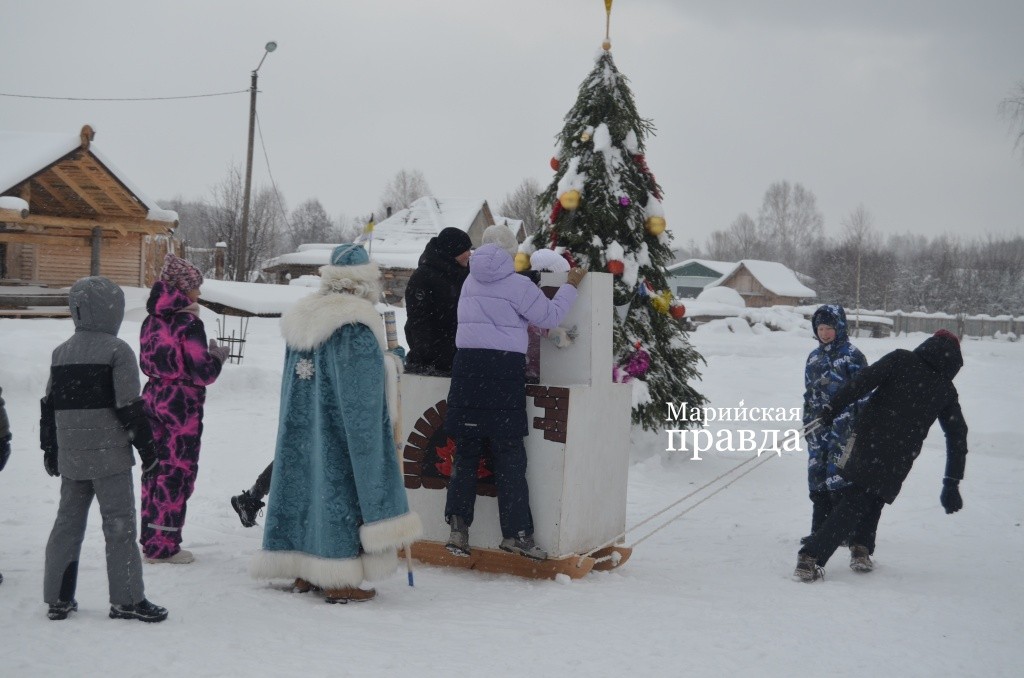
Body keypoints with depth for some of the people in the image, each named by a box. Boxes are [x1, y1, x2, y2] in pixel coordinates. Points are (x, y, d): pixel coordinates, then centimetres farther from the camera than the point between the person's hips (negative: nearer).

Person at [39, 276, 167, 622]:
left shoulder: (61, 353, 10)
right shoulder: (117, 350, -10)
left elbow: (48, 406, 14)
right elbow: (130, 407, -13)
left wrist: (50, 450, 23)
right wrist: (147, 447, -5)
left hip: (70, 457, 6)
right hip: (109, 454, -6)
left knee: (68, 521, 13)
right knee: (119, 524, -1)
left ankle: (58, 598, 17)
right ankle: (127, 599, 2)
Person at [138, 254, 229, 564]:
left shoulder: (151, 320, 6)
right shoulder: (189, 323, -16)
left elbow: (147, 362, 15)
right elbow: (202, 373, -18)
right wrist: (218, 357, 1)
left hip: (154, 398, 7)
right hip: (182, 405, -7)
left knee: (156, 468, 15)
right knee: (178, 472, 1)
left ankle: (150, 539, 23)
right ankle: (164, 546, 5)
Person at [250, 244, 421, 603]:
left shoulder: (301, 318, 8)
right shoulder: (356, 327, -18)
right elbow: (362, 399, -17)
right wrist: (390, 363, -2)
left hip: (302, 430, 8)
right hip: (341, 434, -8)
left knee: (306, 482, 13)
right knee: (341, 489, 0)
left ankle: (304, 572, 21)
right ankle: (338, 580, 4)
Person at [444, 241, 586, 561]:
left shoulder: (470, 283, 14)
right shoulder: (517, 285, -4)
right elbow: (550, 316, 1)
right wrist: (571, 285, 14)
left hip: (467, 366, 5)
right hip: (504, 369, -5)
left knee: (465, 451, 9)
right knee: (509, 455, 0)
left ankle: (458, 527, 5)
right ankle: (516, 533, 1)